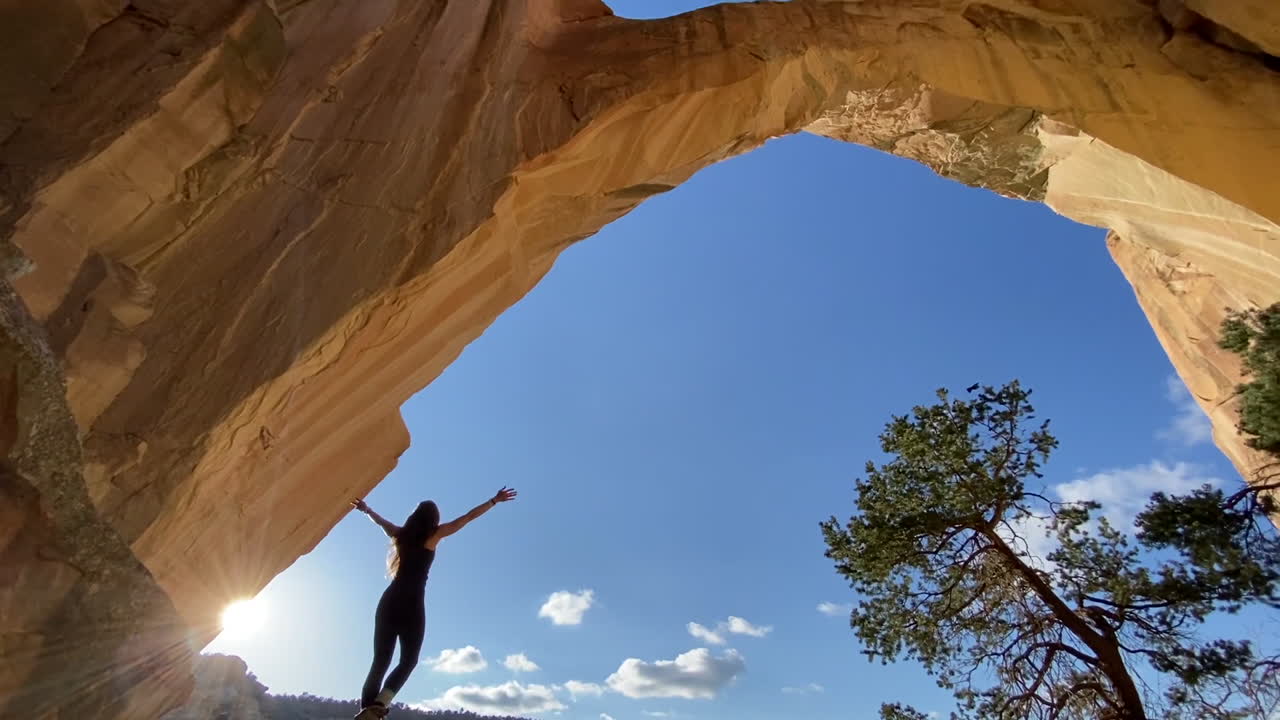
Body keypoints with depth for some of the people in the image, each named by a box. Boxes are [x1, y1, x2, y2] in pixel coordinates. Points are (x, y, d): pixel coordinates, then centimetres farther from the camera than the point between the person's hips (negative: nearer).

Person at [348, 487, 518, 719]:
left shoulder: (401, 534, 14)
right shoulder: (434, 533, 3)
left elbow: (380, 520, 34)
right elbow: (469, 517, 6)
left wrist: (366, 509, 54)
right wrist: (494, 500, 13)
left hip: (390, 600, 5)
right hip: (412, 603, -5)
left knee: (380, 661, 6)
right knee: (408, 660, 3)